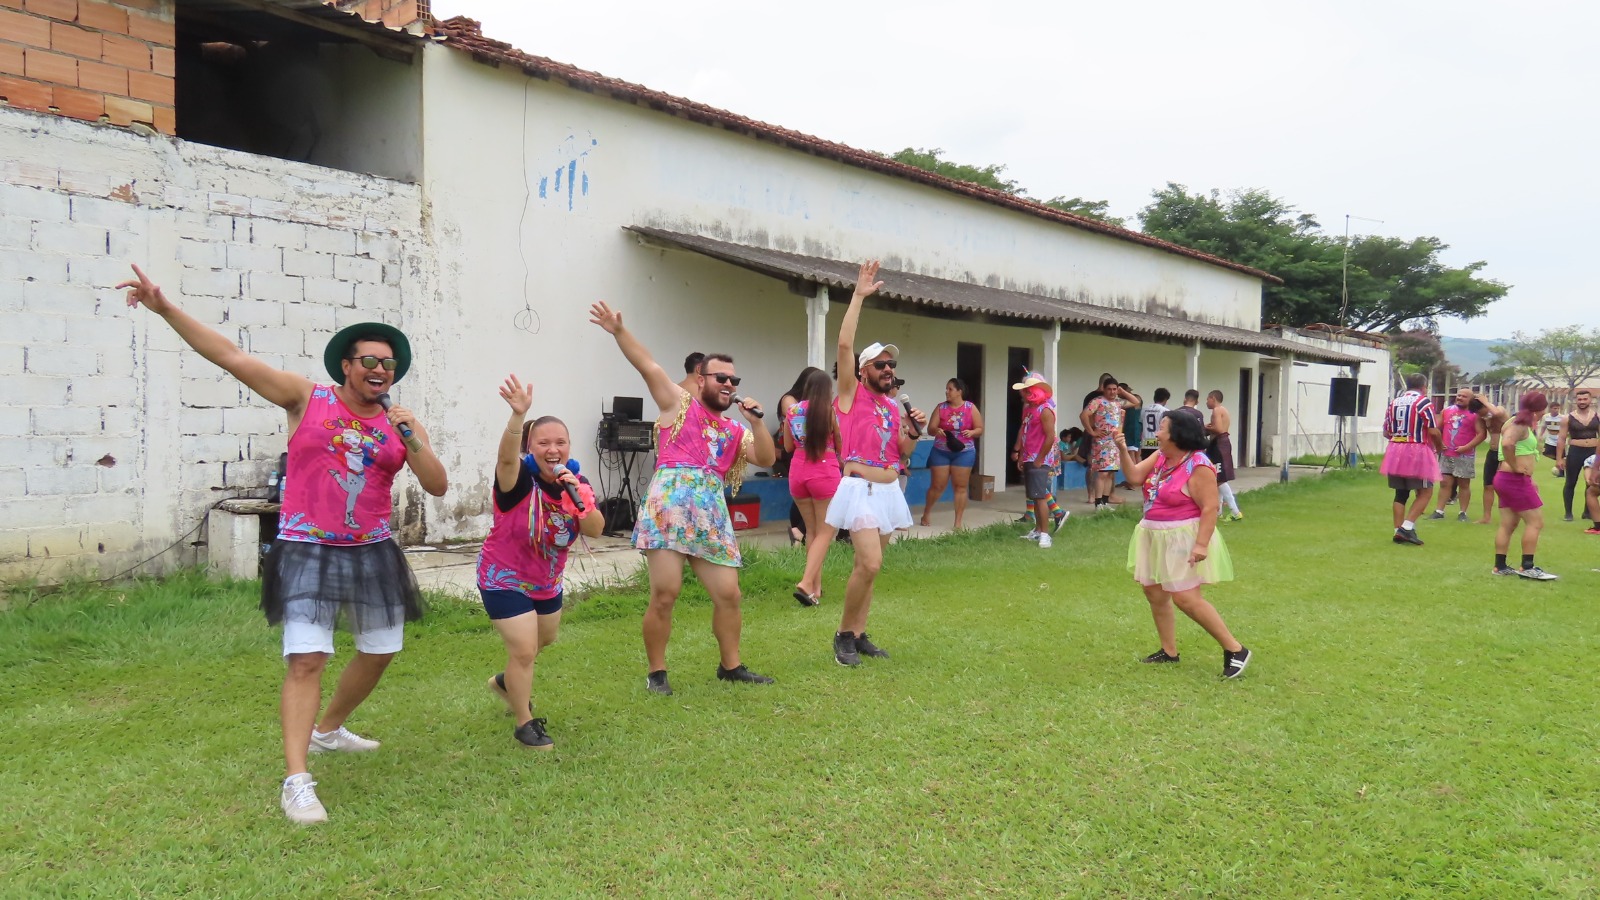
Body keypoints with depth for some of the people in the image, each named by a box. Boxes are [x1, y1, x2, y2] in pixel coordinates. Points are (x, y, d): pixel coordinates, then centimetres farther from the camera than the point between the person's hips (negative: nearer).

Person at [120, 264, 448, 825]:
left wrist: (411, 438, -15)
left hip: (373, 554, 5)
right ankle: (296, 781, -7)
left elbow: (438, 487, -2)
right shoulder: (307, 398, -3)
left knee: (380, 652, 17)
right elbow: (231, 357, -8)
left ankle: (328, 729, 42)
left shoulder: (402, 424, 4)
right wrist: (165, 308, -16)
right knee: (306, 660, -13)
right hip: (308, 552, -4)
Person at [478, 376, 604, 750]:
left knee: (545, 638, 27)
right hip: (504, 579, -7)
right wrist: (518, 416, -70)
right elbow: (506, 457, -52)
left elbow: (596, 530, -22)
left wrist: (578, 495, -39)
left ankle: (506, 682, 56)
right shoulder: (519, 480, -27)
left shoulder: (577, 482, -11)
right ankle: (525, 724, 13)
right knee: (524, 649, -10)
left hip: (547, 581, 7)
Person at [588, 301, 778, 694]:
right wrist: (618, 331, -11)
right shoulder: (679, 403, 10)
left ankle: (731, 665, 25)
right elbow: (648, 366, 0)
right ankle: (656, 673, 8)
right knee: (664, 595, -7)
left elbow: (766, 458, 11)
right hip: (669, 508, -5)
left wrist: (756, 422, -1)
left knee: (728, 595, 7)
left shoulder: (736, 431, 22)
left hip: (712, 516, 5)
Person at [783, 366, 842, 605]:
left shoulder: (791, 410, 6)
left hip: (798, 472, 5)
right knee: (825, 532, 1)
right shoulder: (828, 409, -5)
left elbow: (788, 446, 14)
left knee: (811, 530, 16)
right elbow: (840, 444, 3)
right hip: (824, 473, -5)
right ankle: (806, 583, -15)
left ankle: (816, 585, 18)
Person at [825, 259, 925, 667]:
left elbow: (903, 451, 20)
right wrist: (859, 295, -16)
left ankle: (859, 635, 17)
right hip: (861, 489, -7)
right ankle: (844, 634, 0)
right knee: (869, 564, -17)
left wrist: (916, 430, -1)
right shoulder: (851, 393, -4)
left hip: (888, 490, 7)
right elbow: (845, 344, -16)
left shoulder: (893, 405, 14)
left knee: (869, 564, 9)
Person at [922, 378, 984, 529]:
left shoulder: (971, 408, -2)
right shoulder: (941, 408, 0)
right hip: (941, 452, 0)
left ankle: (958, 522, 8)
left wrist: (971, 432, -21)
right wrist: (936, 430, -24)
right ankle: (926, 513, 26)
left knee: (960, 487, 2)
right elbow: (930, 429, -1)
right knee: (937, 486, 4)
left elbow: (980, 429, 1)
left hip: (964, 452, 0)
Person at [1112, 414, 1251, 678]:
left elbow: (1210, 507, -21)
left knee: (1185, 599, -11)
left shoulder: (1198, 467, -20)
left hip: (1183, 539, -9)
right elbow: (1134, 476, 2)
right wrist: (1123, 450, -11)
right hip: (1155, 537, 9)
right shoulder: (1160, 457, 5)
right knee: (1154, 594, 12)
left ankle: (1235, 650, 0)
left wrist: (1202, 544, -26)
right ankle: (1169, 651, 26)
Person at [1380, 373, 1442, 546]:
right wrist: (1439, 447, 7)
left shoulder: (1394, 402, 10)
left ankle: (1398, 531, 9)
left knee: (1400, 493, 12)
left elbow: (1386, 432, 12)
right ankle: (1407, 526, -8)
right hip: (1417, 451, -6)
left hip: (1395, 451, 6)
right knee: (1425, 492, 5)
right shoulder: (1423, 402, -7)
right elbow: (1433, 431, -11)